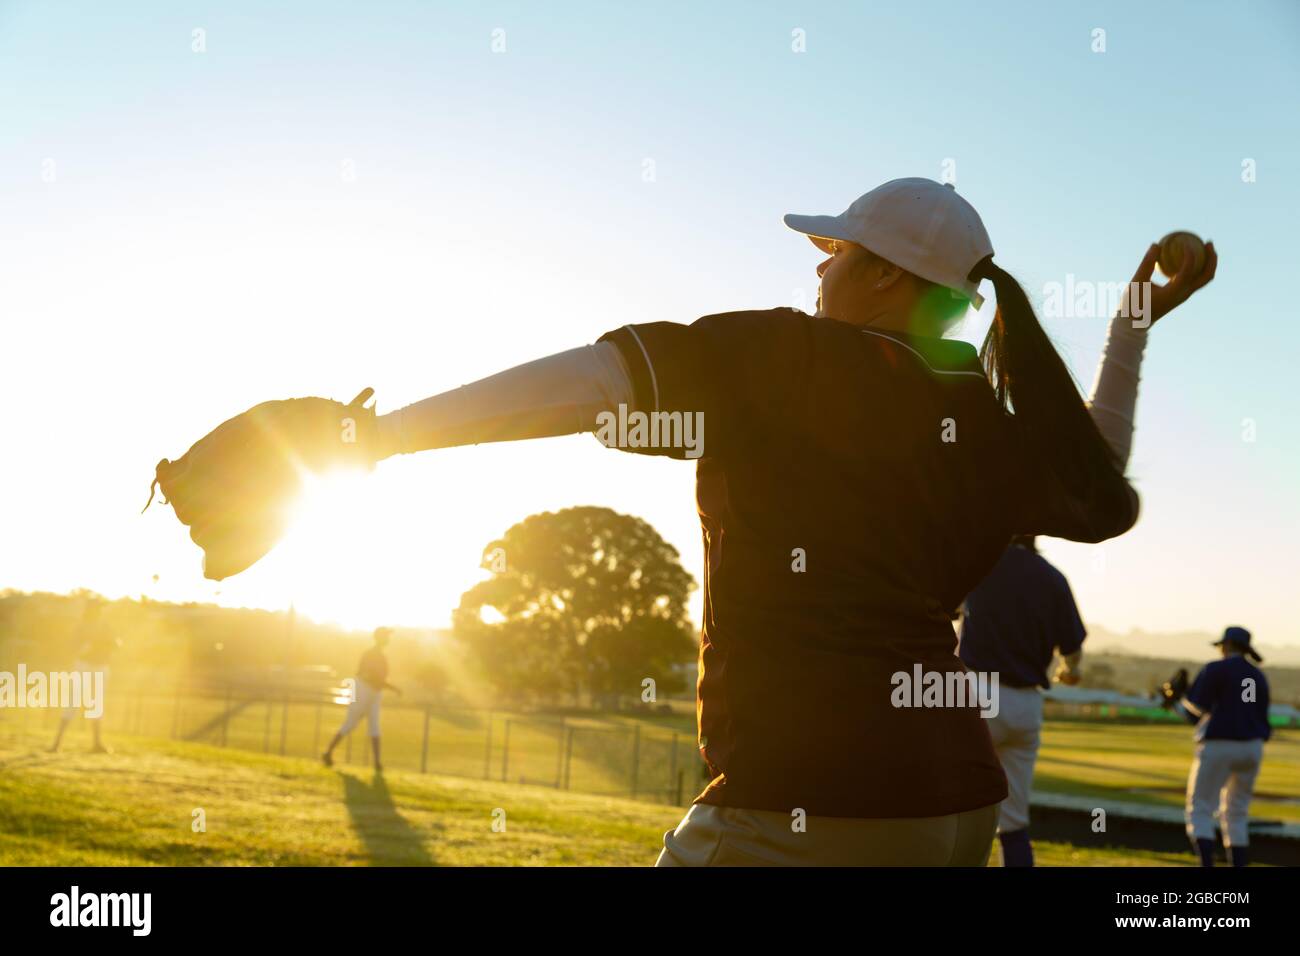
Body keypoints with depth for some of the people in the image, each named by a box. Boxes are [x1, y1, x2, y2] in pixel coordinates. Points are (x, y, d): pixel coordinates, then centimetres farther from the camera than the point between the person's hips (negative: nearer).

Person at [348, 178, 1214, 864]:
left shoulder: (784, 356, -8)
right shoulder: (992, 431, 9)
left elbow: (584, 382, -18)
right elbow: (1107, 500, 29)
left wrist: (374, 435, -13)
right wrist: (1134, 331, 30)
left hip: (803, 801, -7)